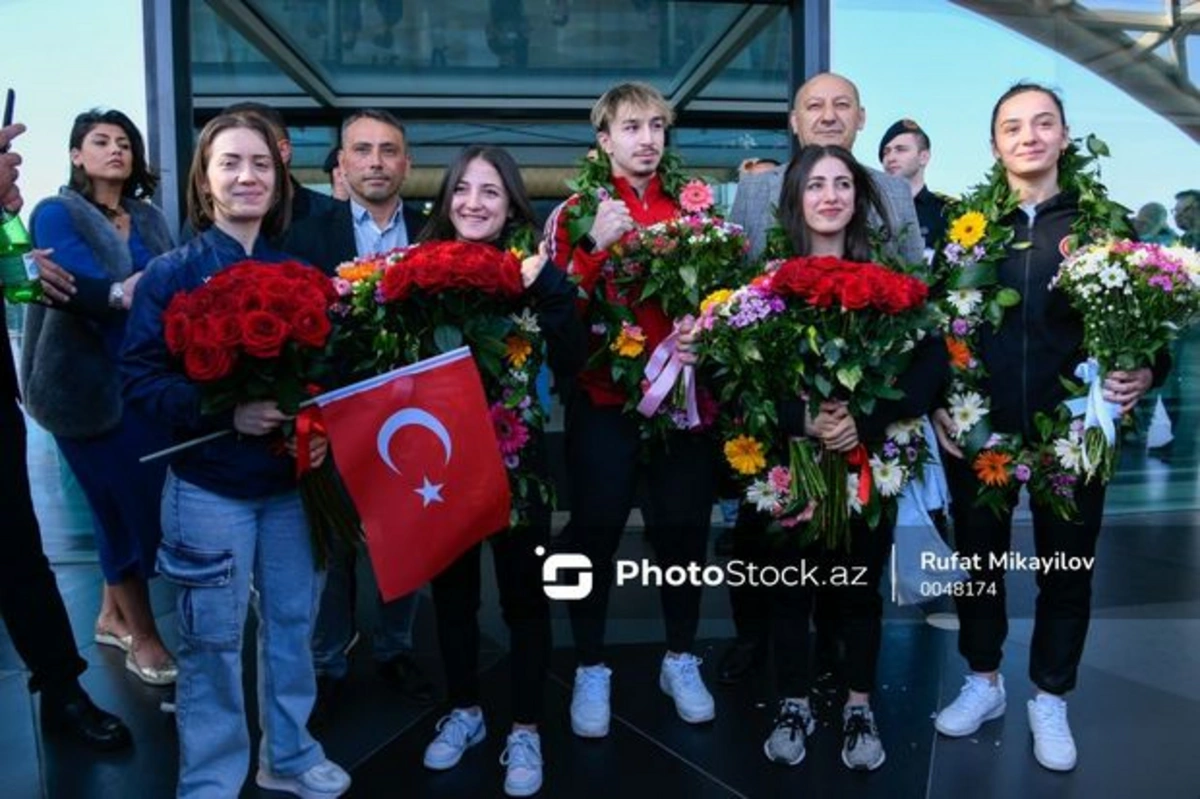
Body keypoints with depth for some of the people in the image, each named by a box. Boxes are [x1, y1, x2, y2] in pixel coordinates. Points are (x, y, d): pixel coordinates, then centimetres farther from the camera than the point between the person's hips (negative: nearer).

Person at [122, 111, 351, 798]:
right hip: (210, 488, -3)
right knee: (214, 639, 6)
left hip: (294, 480, 3)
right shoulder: (172, 273, -5)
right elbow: (139, 377, -10)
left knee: (293, 623, 14)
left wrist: (324, 424, -12)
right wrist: (223, 412, -24)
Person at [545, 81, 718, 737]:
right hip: (602, 397, -2)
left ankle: (681, 660, 26)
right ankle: (590, 670, 19)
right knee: (595, 532, 1)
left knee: (683, 529, 7)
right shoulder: (576, 213, 3)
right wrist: (596, 245, -18)